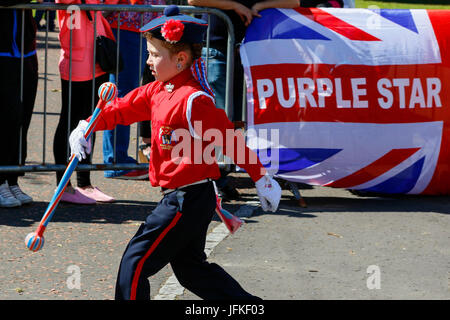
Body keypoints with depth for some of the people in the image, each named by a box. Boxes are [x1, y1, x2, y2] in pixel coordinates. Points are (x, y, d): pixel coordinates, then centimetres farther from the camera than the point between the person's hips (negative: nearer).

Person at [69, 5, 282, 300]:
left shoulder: (193, 100, -20)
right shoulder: (158, 90, 9)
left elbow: (229, 140, -18)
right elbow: (125, 108, 15)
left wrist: (261, 179, -14)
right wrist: (86, 127, 2)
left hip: (188, 199, -10)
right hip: (181, 197, 10)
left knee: (135, 262, -5)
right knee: (190, 267, 20)